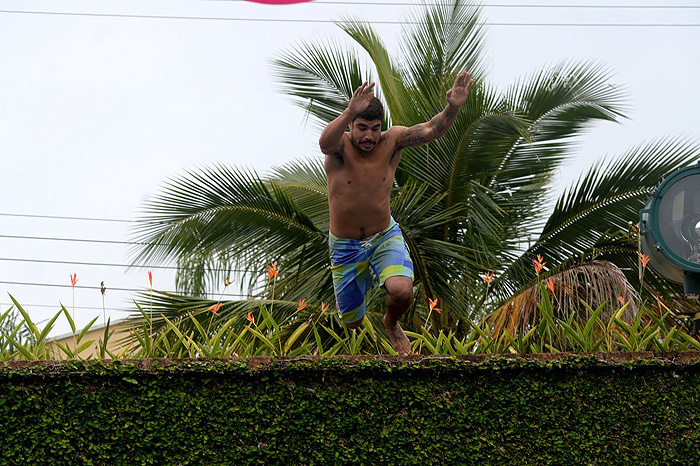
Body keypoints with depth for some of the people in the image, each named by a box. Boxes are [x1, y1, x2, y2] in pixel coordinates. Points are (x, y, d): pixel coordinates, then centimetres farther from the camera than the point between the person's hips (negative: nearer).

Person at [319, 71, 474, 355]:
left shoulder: (391, 141, -13)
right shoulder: (340, 146, -21)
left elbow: (429, 131, -26)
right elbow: (325, 142, -46)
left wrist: (453, 108, -47)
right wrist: (350, 112, -64)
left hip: (385, 236, 1)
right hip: (345, 246, -1)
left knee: (402, 292, -29)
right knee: (352, 322, 12)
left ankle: (392, 324, 10)